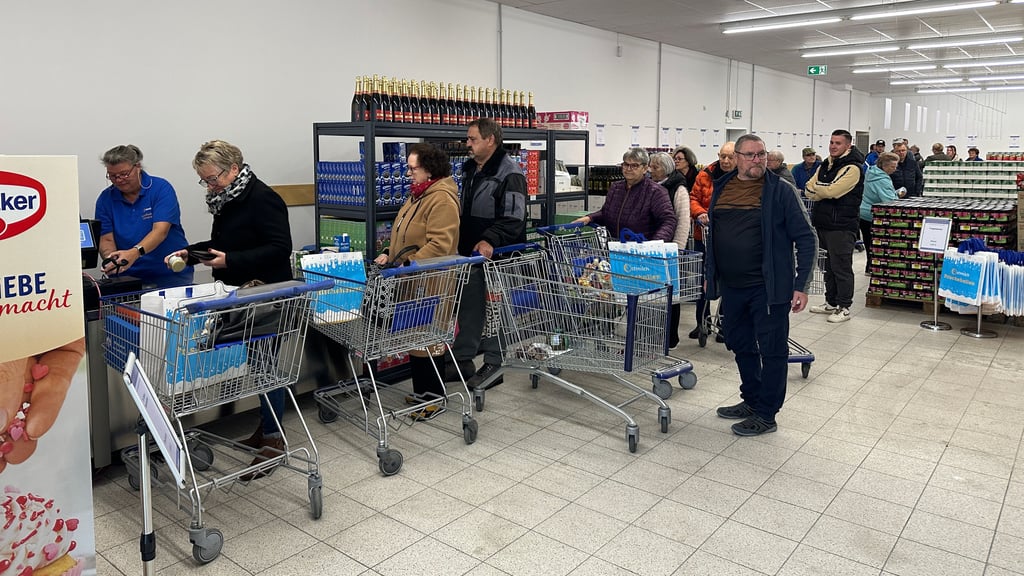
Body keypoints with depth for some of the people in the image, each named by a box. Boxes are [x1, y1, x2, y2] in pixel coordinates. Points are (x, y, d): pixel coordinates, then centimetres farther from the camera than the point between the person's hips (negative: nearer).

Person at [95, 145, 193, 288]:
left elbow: (160, 231, -17)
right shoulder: (105, 199, 6)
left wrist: (134, 253, -34)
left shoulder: (162, 189, -5)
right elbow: (106, 240, 2)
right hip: (128, 277, 3)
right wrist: (112, 260, -21)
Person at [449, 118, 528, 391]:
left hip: (496, 256, -9)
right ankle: (463, 360, 26)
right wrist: (461, 243, 18)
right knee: (468, 306, 14)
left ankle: (493, 366, 14)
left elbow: (513, 219, -23)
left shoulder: (509, 174, -15)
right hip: (471, 254, 9)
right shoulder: (470, 170, 14)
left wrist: (490, 240, -35)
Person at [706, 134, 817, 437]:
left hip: (768, 287, -6)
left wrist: (801, 285, -12)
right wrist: (711, 274, 18)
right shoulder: (721, 189, 8)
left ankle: (766, 414, 15)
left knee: (772, 350, 3)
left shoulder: (780, 191, -7)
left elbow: (805, 239, -7)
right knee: (741, 346, 17)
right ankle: (751, 401, 34)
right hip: (731, 286, 6)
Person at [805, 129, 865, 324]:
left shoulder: (852, 168, -12)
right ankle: (831, 303, 27)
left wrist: (816, 187, -5)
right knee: (828, 266, 16)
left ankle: (844, 308, 6)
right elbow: (809, 191, 6)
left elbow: (832, 190, -23)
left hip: (842, 227, -9)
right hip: (823, 224, 9)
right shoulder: (825, 165, 15)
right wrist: (824, 191, -13)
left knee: (842, 268, -2)